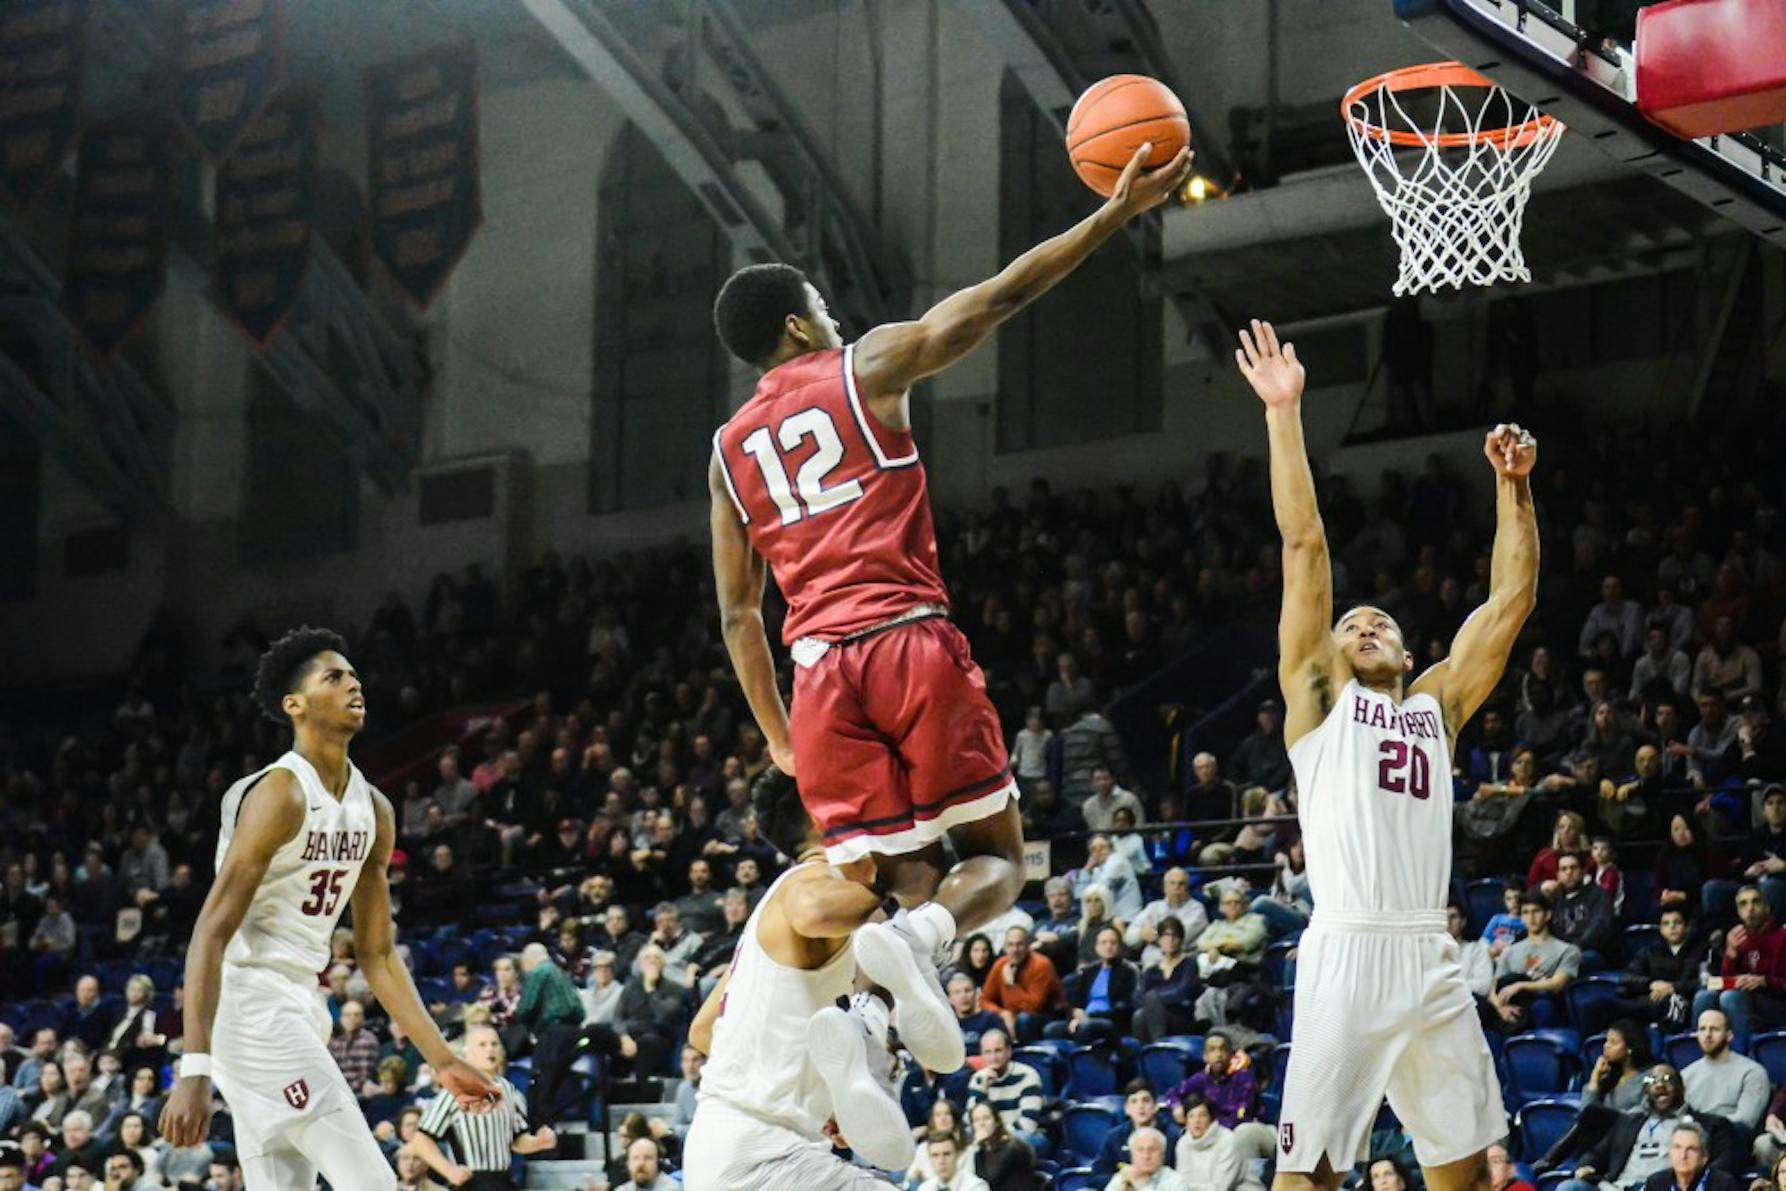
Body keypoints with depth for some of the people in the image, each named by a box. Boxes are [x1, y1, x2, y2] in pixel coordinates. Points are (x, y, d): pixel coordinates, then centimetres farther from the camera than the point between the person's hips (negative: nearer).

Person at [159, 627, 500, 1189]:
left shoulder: (373, 810, 11)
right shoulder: (281, 793, -15)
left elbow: (377, 955, 17)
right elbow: (211, 933, -21)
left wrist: (442, 1059, 11)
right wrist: (194, 1070, -29)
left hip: (300, 1008, 9)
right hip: (252, 1007, -9)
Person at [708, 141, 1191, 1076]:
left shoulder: (730, 450, 19)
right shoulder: (867, 369, 7)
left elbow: (737, 614, 19)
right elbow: (1003, 293, 3)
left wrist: (778, 739, 25)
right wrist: (1116, 213, 7)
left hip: (821, 672, 4)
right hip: (912, 643, -4)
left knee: (904, 882, 7)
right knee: (994, 858, 5)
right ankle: (919, 936, -28)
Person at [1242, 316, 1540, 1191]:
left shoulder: (1437, 702, 21)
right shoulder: (1317, 696, 10)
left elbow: (1512, 598, 20)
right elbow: (1304, 544, 4)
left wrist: (1512, 487, 13)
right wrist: (1285, 414, 0)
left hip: (1430, 960, 5)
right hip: (1346, 954, -5)